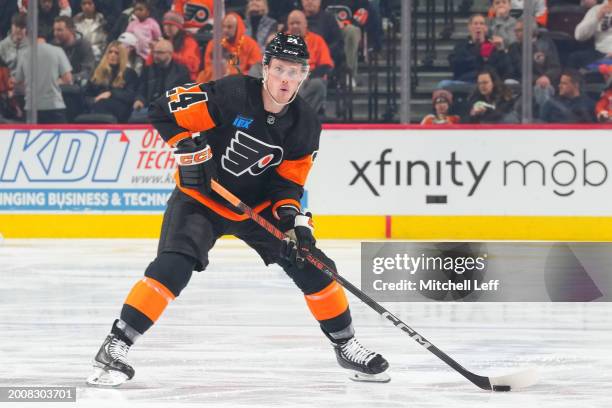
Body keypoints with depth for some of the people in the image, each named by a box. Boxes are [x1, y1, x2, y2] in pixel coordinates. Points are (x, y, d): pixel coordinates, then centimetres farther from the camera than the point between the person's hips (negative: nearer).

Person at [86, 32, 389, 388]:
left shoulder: (306, 126, -8)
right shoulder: (232, 95, -24)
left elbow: (288, 182, -2)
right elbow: (165, 111, -22)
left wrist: (293, 218, -18)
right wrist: (190, 150, -27)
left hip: (258, 205, 5)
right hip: (201, 198, -5)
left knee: (310, 264, -2)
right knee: (173, 267, -25)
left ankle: (346, 345, 18)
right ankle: (115, 348, -20)